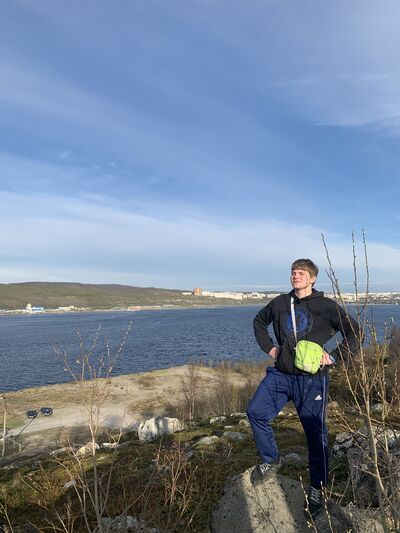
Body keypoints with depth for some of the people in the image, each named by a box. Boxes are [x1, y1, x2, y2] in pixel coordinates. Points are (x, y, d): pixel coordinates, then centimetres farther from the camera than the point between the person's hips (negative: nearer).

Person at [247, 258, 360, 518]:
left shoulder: (326, 306, -6)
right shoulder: (280, 303, 5)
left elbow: (354, 332, -1)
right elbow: (259, 321, 22)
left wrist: (334, 356, -9)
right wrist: (268, 346, 10)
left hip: (312, 379, -3)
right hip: (281, 374, 4)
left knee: (316, 434, 6)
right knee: (256, 412, -7)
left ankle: (317, 489, 27)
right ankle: (271, 460, 19)